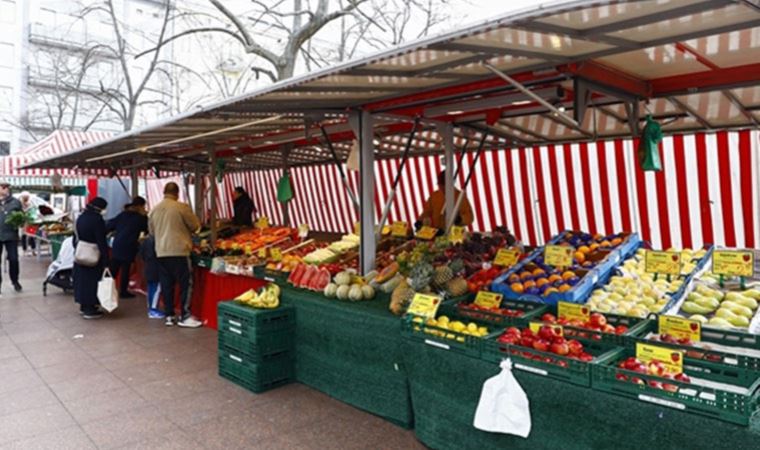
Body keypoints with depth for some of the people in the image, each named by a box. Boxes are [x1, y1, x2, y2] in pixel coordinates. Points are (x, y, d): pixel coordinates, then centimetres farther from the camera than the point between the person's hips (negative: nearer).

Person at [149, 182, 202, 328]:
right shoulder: (182, 207, -9)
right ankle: (184, 316, 3)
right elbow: (195, 226, -1)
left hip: (161, 252, 6)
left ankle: (169, 316, 17)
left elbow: (151, 231, 18)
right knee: (185, 284, 2)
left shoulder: (154, 209, 7)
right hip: (179, 251, -6)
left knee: (167, 285, 11)